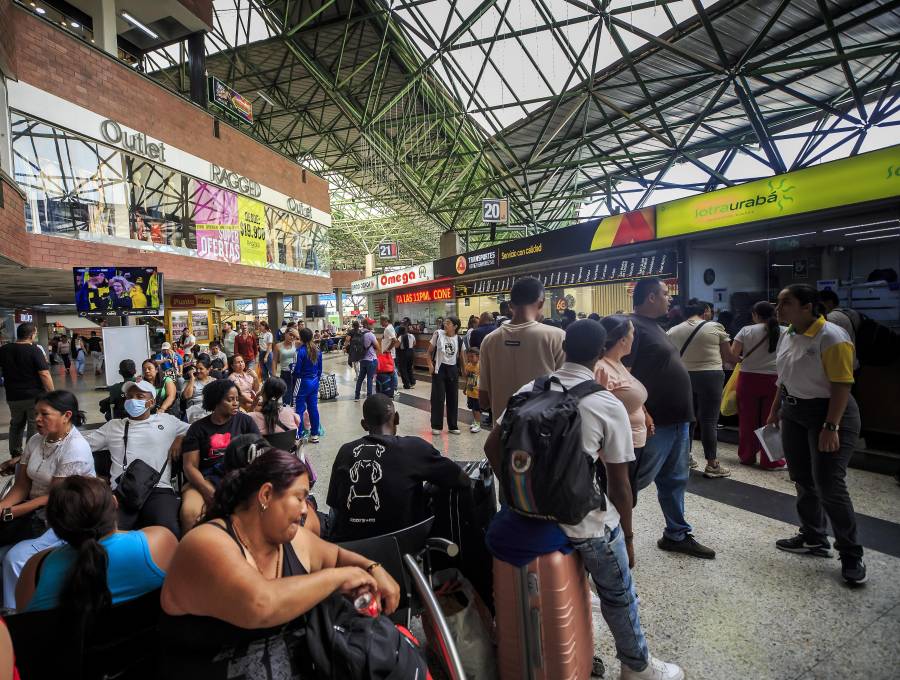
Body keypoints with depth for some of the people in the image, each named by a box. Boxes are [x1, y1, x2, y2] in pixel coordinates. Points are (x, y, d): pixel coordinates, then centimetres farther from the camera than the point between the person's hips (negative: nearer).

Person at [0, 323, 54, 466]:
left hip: (13, 396, 5)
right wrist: (52, 394, -13)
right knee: (34, 427, 5)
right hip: (34, 396, -5)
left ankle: (15, 455, 28)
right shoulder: (34, 351, -17)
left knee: (16, 425, 22)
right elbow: (44, 375, -20)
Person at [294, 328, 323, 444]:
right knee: (313, 407, 11)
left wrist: (294, 380, 4)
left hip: (303, 382, -7)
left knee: (299, 409, 0)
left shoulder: (301, 351, -16)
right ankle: (315, 434, 18)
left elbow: (297, 369, -14)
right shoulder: (317, 350, 4)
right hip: (315, 382, 7)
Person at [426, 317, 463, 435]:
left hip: (453, 370, 2)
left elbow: (460, 357, 9)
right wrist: (430, 365, -11)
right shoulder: (438, 334, -6)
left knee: (453, 398, 8)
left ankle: (452, 426, 21)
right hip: (439, 369, -2)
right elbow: (429, 352, 1)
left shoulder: (459, 340, 0)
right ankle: (436, 426, 13)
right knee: (438, 398, 0)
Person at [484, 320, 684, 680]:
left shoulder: (528, 391, -4)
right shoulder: (609, 406, -15)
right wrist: (627, 535, 7)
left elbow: (492, 447, 0)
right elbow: (619, 484, -9)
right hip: (588, 524, -4)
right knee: (619, 596, 23)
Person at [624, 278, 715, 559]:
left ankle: (677, 535, 33)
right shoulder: (632, 327, -17)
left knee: (675, 481, 19)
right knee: (635, 481, -1)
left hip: (676, 419, 10)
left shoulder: (655, 326, 16)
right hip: (654, 422, -10)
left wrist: (684, 413, 20)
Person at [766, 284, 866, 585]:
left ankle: (851, 556, 12)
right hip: (793, 412, 8)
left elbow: (842, 384, -20)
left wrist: (831, 427, -23)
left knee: (829, 485, -5)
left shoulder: (831, 337, -18)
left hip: (830, 412, -7)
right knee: (802, 479, 12)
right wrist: (775, 410, 17)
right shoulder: (787, 335, 5)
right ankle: (813, 539, 28)